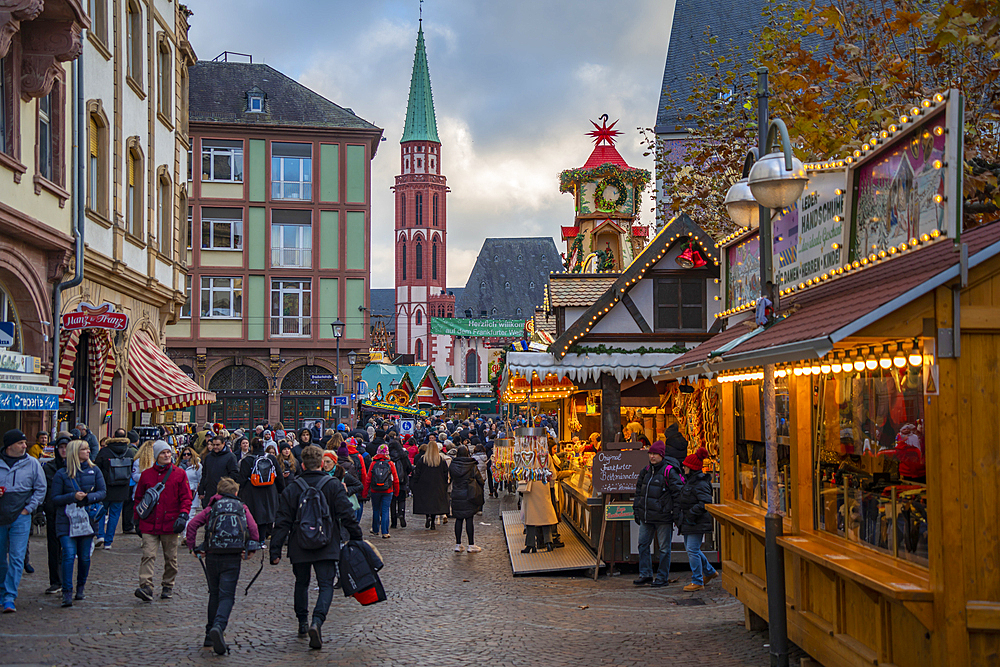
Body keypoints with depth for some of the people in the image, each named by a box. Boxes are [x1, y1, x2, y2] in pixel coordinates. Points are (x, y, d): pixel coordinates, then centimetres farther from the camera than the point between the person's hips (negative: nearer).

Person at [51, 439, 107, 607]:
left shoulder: (94, 471, 7)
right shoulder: (62, 474, 0)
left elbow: (103, 492, 5)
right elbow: (55, 498, -1)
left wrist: (87, 497, -13)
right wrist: (73, 497, -16)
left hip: (87, 517, 3)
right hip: (66, 520, -3)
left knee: (85, 557, 5)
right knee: (69, 554, -14)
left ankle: (80, 588, 24)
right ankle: (67, 593, -12)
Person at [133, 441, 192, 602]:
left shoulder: (179, 474, 4)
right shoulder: (146, 474, 8)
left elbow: (186, 498, 3)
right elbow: (138, 497, 15)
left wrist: (183, 516, -10)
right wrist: (137, 518, 12)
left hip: (170, 522, 0)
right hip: (149, 524, 0)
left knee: (170, 557, 9)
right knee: (148, 555, -12)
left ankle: (168, 586, 22)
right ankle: (146, 587, -20)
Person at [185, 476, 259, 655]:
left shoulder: (211, 508, 13)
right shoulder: (242, 508, 13)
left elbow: (192, 525, 1)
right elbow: (253, 529, 2)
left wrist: (192, 546, 8)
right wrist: (250, 549, 12)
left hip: (212, 555, 2)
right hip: (233, 557, -2)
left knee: (214, 594, 17)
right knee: (227, 595, -3)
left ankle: (210, 635, 20)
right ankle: (219, 626, -29)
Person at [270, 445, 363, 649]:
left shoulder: (292, 489, -1)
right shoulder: (334, 486, -4)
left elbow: (282, 523, -1)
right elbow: (347, 516, -6)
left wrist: (275, 551, 1)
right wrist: (357, 538, 5)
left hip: (299, 548, 2)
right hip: (327, 548, -2)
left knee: (301, 583, 21)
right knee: (326, 585, -2)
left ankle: (303, 623, 30)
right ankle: (317, 622, -24)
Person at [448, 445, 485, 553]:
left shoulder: (452, 465, -2)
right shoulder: (472, 466, -9)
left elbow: (450, 478, 9)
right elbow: (480, 479, -3)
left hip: (456, 495, 3)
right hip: (469, 495, -3)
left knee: (458, 519, 9)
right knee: (469, 519, 1)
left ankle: (458, 544, 11)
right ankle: (471, 545, 3)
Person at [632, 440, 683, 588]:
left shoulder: (669, 472, -11)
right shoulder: (646, 471, 10)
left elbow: (677, 493, -11)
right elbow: (639, 491, 19)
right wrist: (636, 510, 14)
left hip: (663, 517, -7)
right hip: (646, 517, 7)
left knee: (664, 548, 2)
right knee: (643, 544, 8)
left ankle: (662, 577, 10)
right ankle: (645, 574, 16)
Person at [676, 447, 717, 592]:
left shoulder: (701, 484, -19)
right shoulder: (689, 481, 12)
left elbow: (705, 503, -27)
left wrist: (691, 513, -23)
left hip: (697, 524, -10)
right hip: (688, 522, 10)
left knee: (692, 550, -8)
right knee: (690, 548, 18)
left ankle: (697, 582, 1)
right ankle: (709, 572, 34)